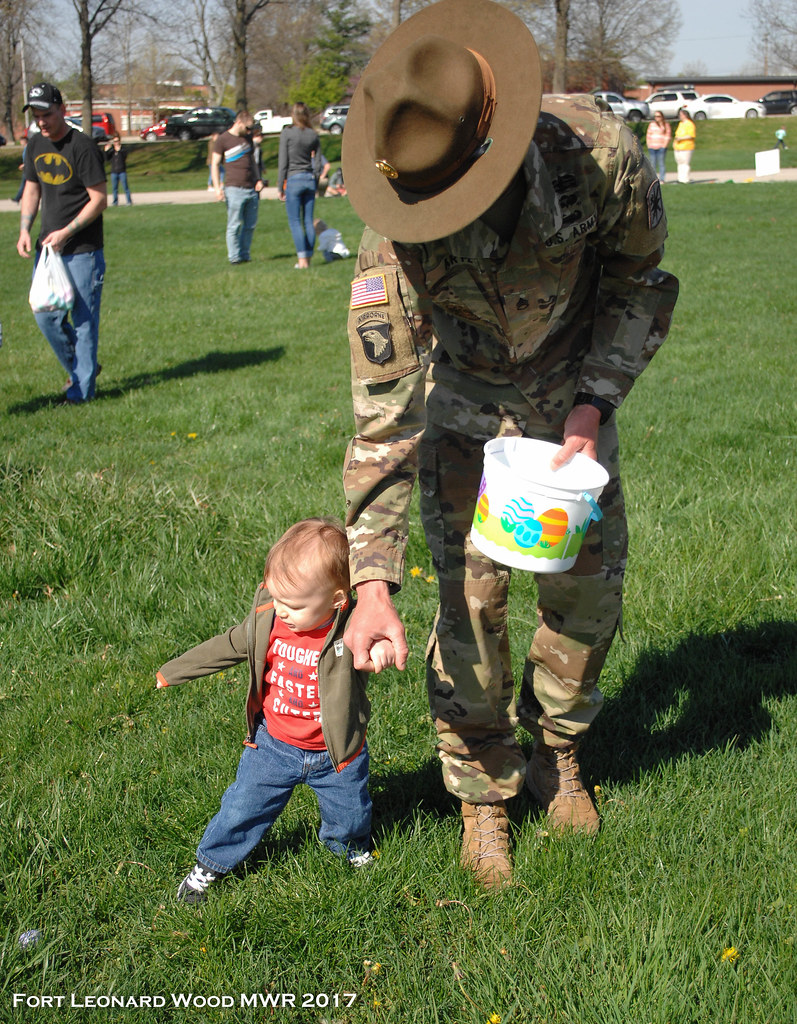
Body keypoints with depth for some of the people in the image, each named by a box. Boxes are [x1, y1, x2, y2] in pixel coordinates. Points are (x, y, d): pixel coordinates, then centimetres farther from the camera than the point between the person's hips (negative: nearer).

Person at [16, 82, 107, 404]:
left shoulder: (82, 146, -14)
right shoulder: (36, 144, 8)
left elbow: (99, 199, -15)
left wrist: (66, 232, -20)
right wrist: (24, 230, 3)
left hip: (83, 250, -7)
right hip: (48, 247, 7)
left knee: (83, 319, -2)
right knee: (45, 316, 9)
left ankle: (82, 390, 6)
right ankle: (81, 368, 30)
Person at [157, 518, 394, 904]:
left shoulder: (351, 630, -27)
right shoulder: (266, 618, -14)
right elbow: (228, 646, 3)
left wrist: (383, 648, -71)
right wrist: (174, 671, 14)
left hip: (335, 754, -2)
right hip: (273, 746, 2)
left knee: (349, 813, 18)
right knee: (243, 806, 8)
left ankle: (349, 844, 54)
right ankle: (209, 864, 34)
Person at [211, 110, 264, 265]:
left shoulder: (248, 137, 16)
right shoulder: (223, 139, -2)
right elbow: (215, 164, -2)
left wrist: (258, 179, 14)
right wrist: (217, 187, -11)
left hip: (252, 188, 6)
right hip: (234, 188, -6)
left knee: (250, 225, 4)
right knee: (234, 225, -5)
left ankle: (245, 255, 11)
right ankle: (234, 257, 0)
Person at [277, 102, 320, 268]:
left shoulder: (287, 133, -6)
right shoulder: (313, 135, 5)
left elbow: (283, 163, -6)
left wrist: (280, 186, 0)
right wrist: (318, 185, 18)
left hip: (294, 179, -4)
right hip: (310, 180, 4)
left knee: (295, 221, -2)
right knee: (308, 221, 7)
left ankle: (302, 258, -10)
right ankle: (308, 257, 10)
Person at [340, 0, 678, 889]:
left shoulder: (597, 152, -32)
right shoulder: (395, 237, -34)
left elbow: (639, 278, -10)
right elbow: (381, 415, -30)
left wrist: (594, 405, -20)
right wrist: (372, 583, -33)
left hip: (573, 387, 2)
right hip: (462, 396, -2)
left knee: (589, 580, 6)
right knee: (471, 596, -7)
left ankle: (556, 749, 31)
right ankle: (483, 796, 13)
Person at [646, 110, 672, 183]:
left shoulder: (666, 124, 4)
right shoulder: (652, 124, 15)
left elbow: (668, 136, 2)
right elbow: (648, 134, 18)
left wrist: (664, 145, -7)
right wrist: (648, 144, 7)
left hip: (661, 147, -4)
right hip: (652, 147, 4)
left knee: (661, 163, -8)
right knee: (653, 163, 1)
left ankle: (662, 179, -7)